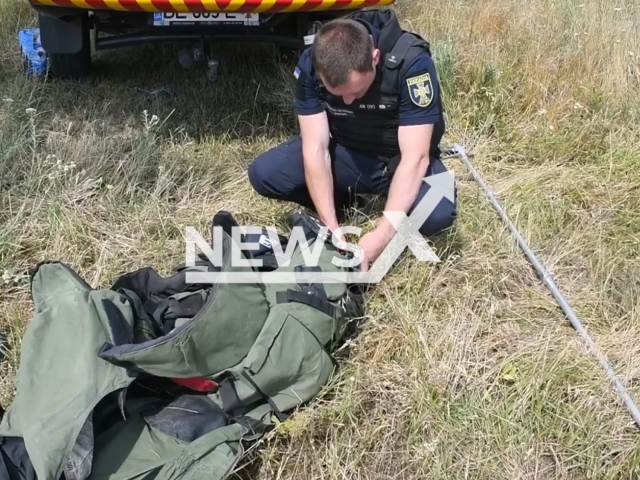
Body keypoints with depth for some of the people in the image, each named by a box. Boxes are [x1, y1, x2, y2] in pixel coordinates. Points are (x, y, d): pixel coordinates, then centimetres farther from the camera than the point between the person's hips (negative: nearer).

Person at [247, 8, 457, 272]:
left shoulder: (412, 61, -31)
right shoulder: (309, 65, -21)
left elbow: (415, 157, -31)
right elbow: (315, 148, -20)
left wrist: (381, 235, -38)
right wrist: (332, 228, -30)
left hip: (399, 157, -2)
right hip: (344, 150, 3)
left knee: (438, 213, -33)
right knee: (263, 173, -19)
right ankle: (342, 198, 4)